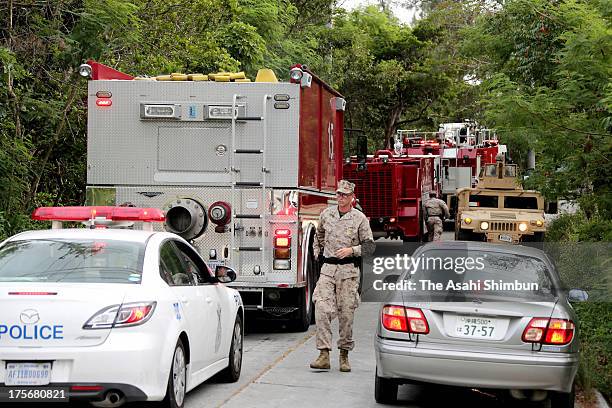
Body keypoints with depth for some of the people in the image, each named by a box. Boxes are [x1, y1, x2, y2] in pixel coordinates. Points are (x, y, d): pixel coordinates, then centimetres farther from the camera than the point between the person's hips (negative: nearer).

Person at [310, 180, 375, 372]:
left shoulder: (360, 218, 0)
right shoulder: (326, 214, 10)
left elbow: (369, 246, 0)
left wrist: (351, 250, -15)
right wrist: (318, 254, 19)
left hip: (349, 271, -2)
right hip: (327, 269, 2)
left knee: (346, 314, 1)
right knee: (322, 309, -12)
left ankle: (344, 356, 14)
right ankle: (324, 355, -13)